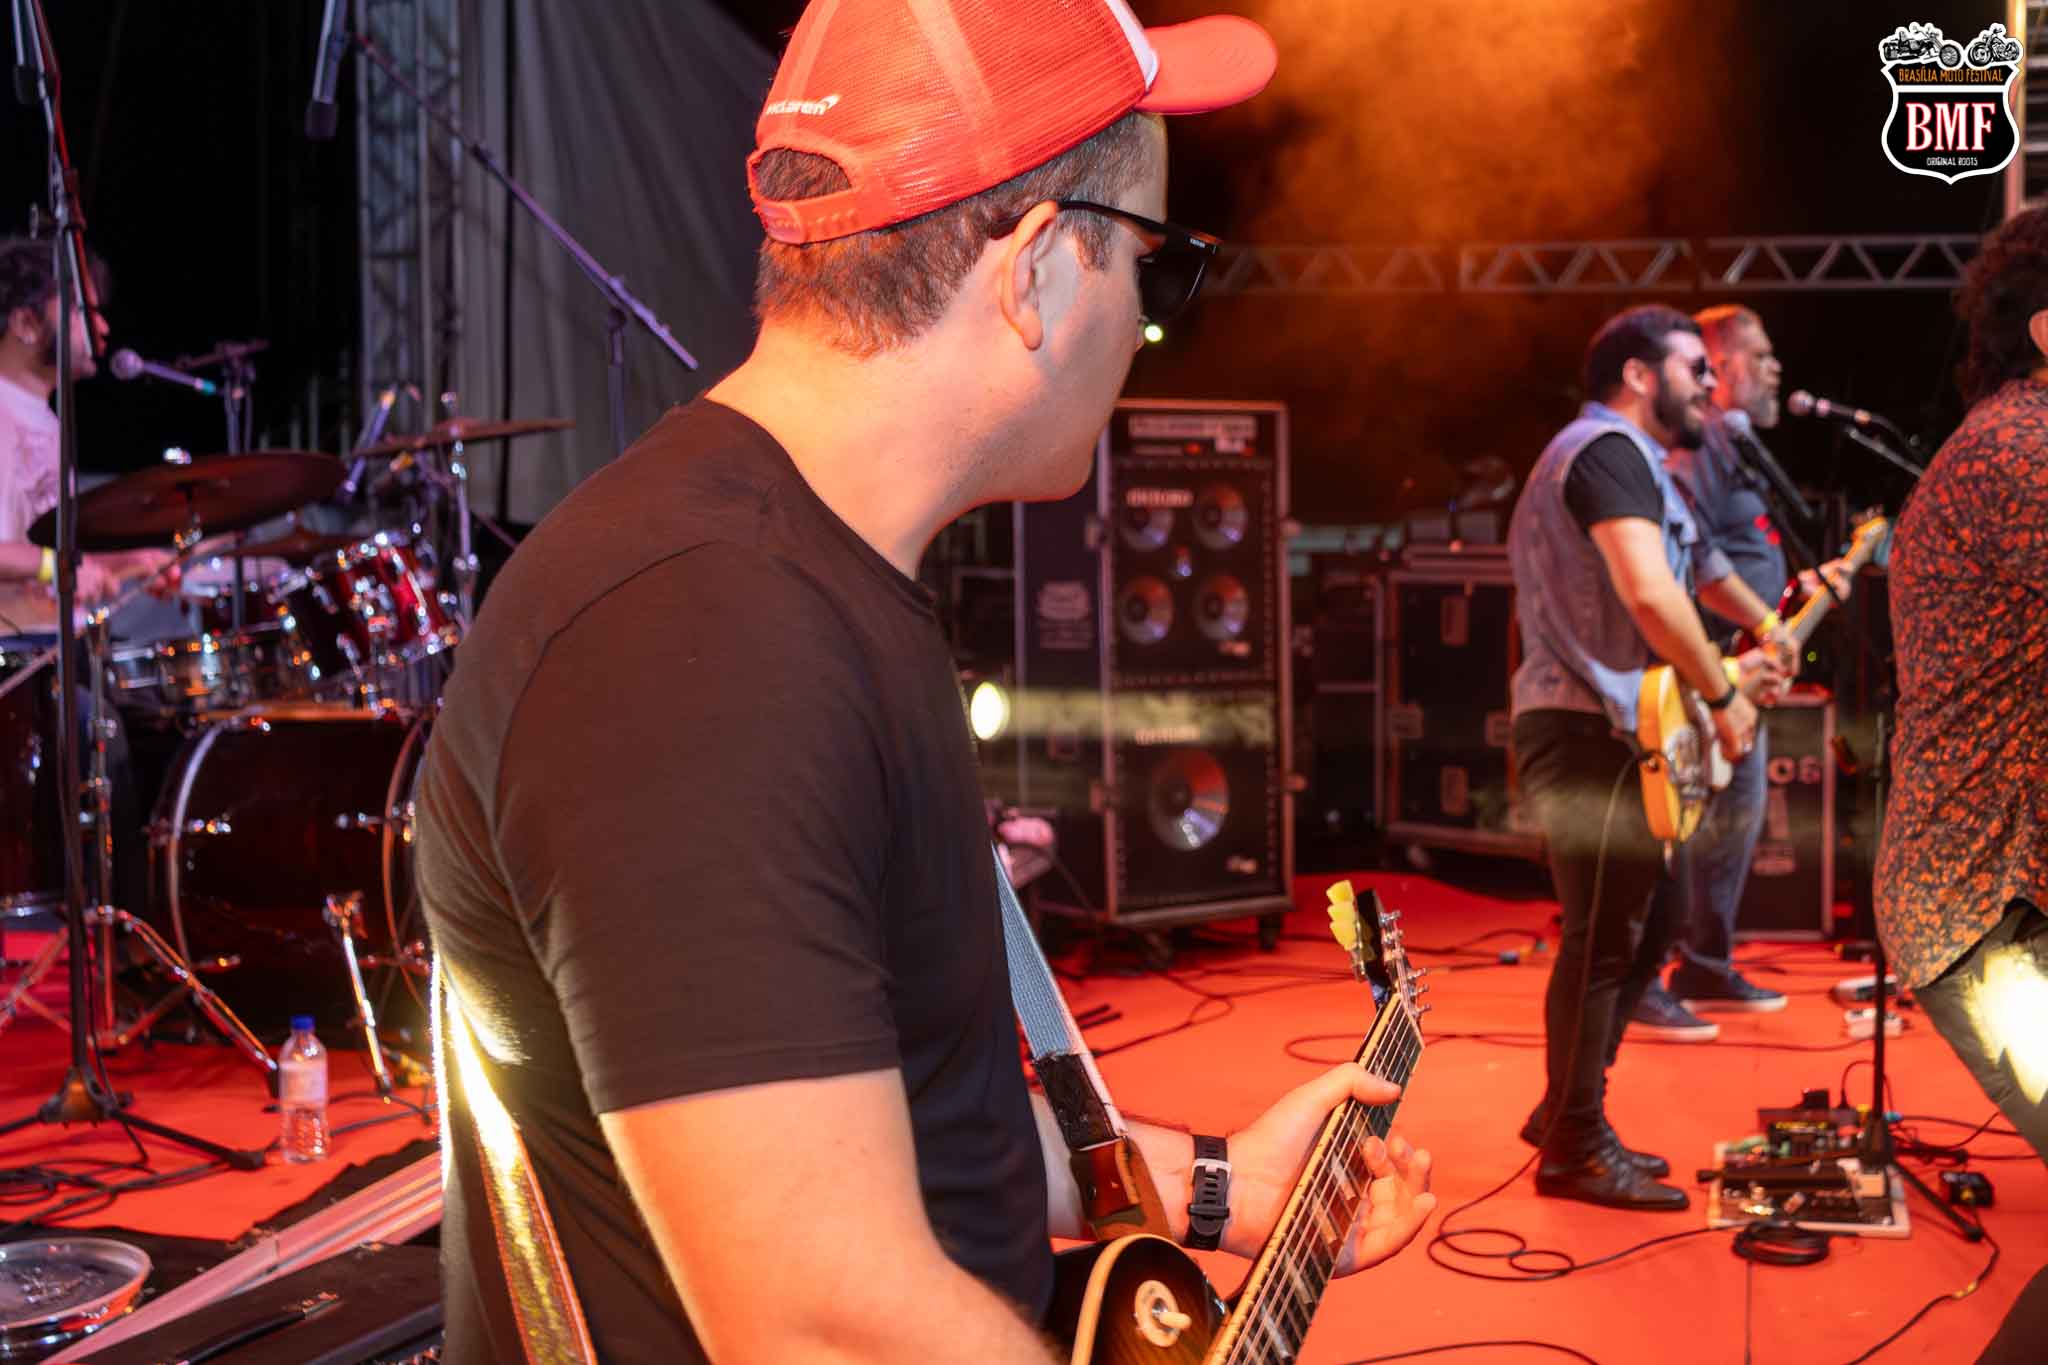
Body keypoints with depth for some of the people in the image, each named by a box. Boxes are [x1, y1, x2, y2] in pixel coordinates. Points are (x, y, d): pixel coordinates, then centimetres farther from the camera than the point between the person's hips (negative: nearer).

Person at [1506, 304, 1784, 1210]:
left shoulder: (1618, 457, 23)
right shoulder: (1610, 450, -11)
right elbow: (1650, 595, -24)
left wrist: (1719, 670, 13)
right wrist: (1722, 695, -14)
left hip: (1604, 730, 11)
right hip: (1589, 734, -11)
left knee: (1649, 922, 16)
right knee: (1602, 940, -5)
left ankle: (1566, 1113, 24)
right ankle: (1576, 1151, 4)